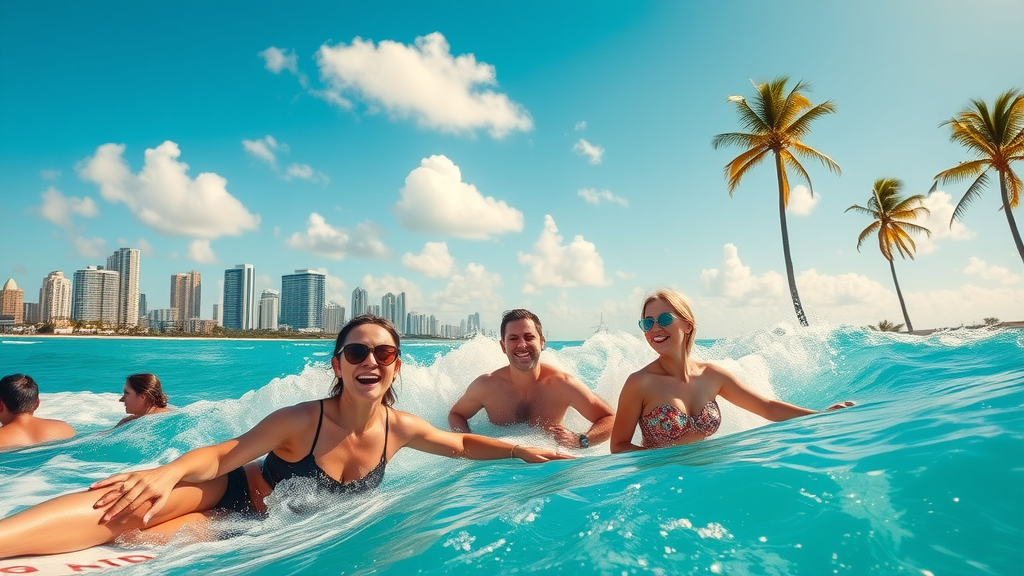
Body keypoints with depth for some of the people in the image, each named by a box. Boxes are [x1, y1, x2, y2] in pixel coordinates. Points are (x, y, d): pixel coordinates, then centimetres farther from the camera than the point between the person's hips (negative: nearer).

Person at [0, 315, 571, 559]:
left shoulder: (399, 428, -14)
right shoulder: (301, 420, -26)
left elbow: (463, 444, 1)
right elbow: (224, 455, -17)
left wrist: (522, 449, -7)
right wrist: (168, 473, -36)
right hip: (236, 499, -2)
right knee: (128, 505, -32)